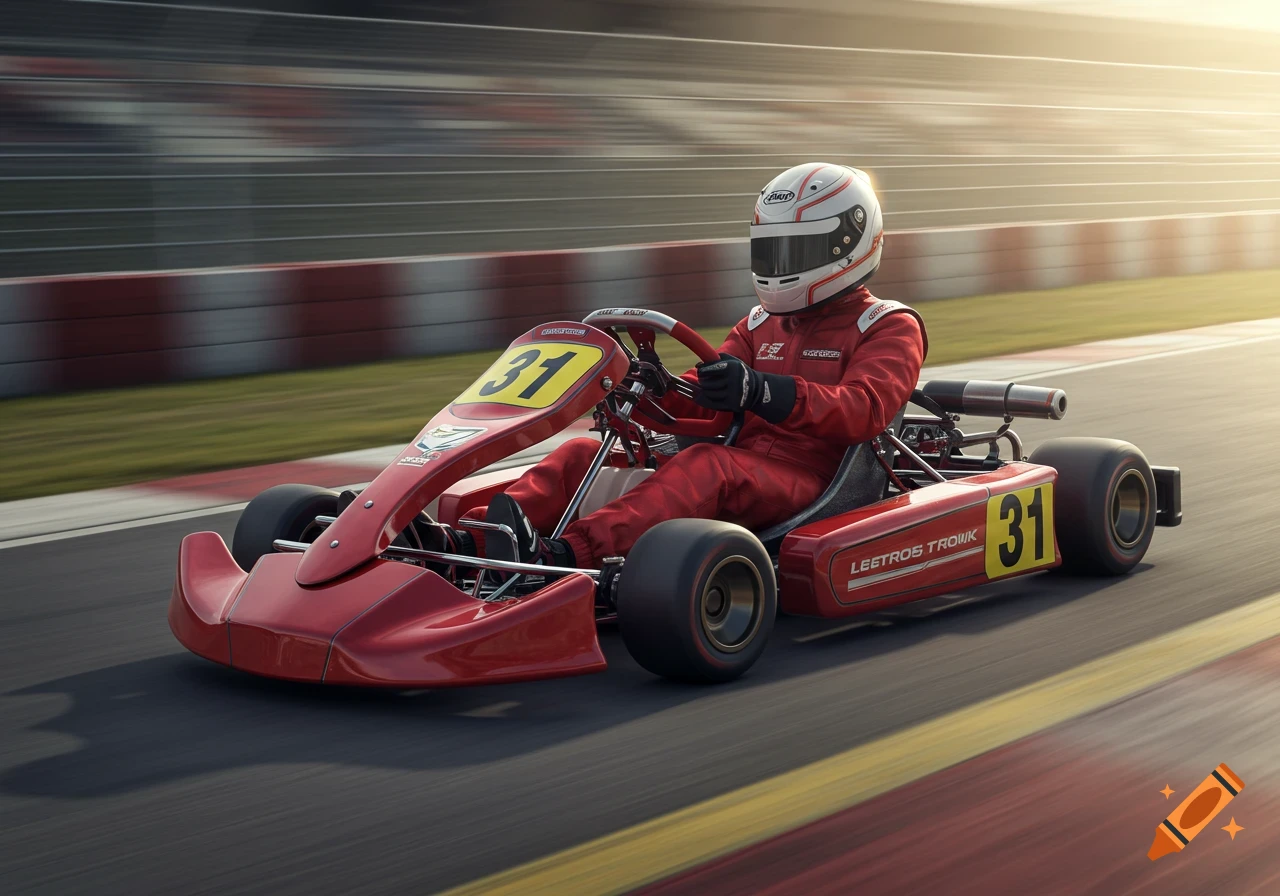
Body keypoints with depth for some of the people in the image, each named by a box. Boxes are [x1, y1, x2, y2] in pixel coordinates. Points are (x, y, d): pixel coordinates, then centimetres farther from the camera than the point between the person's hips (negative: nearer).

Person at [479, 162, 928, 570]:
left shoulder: (889, 330, 6)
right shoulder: (760, 326, 28)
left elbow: (865, 410, -15)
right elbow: (702, 398, 17)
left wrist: (760, 391, -31)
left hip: (805, 478, -7)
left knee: (707, 466, -38)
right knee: (583, 453, -13)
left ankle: (564, 554, -59)